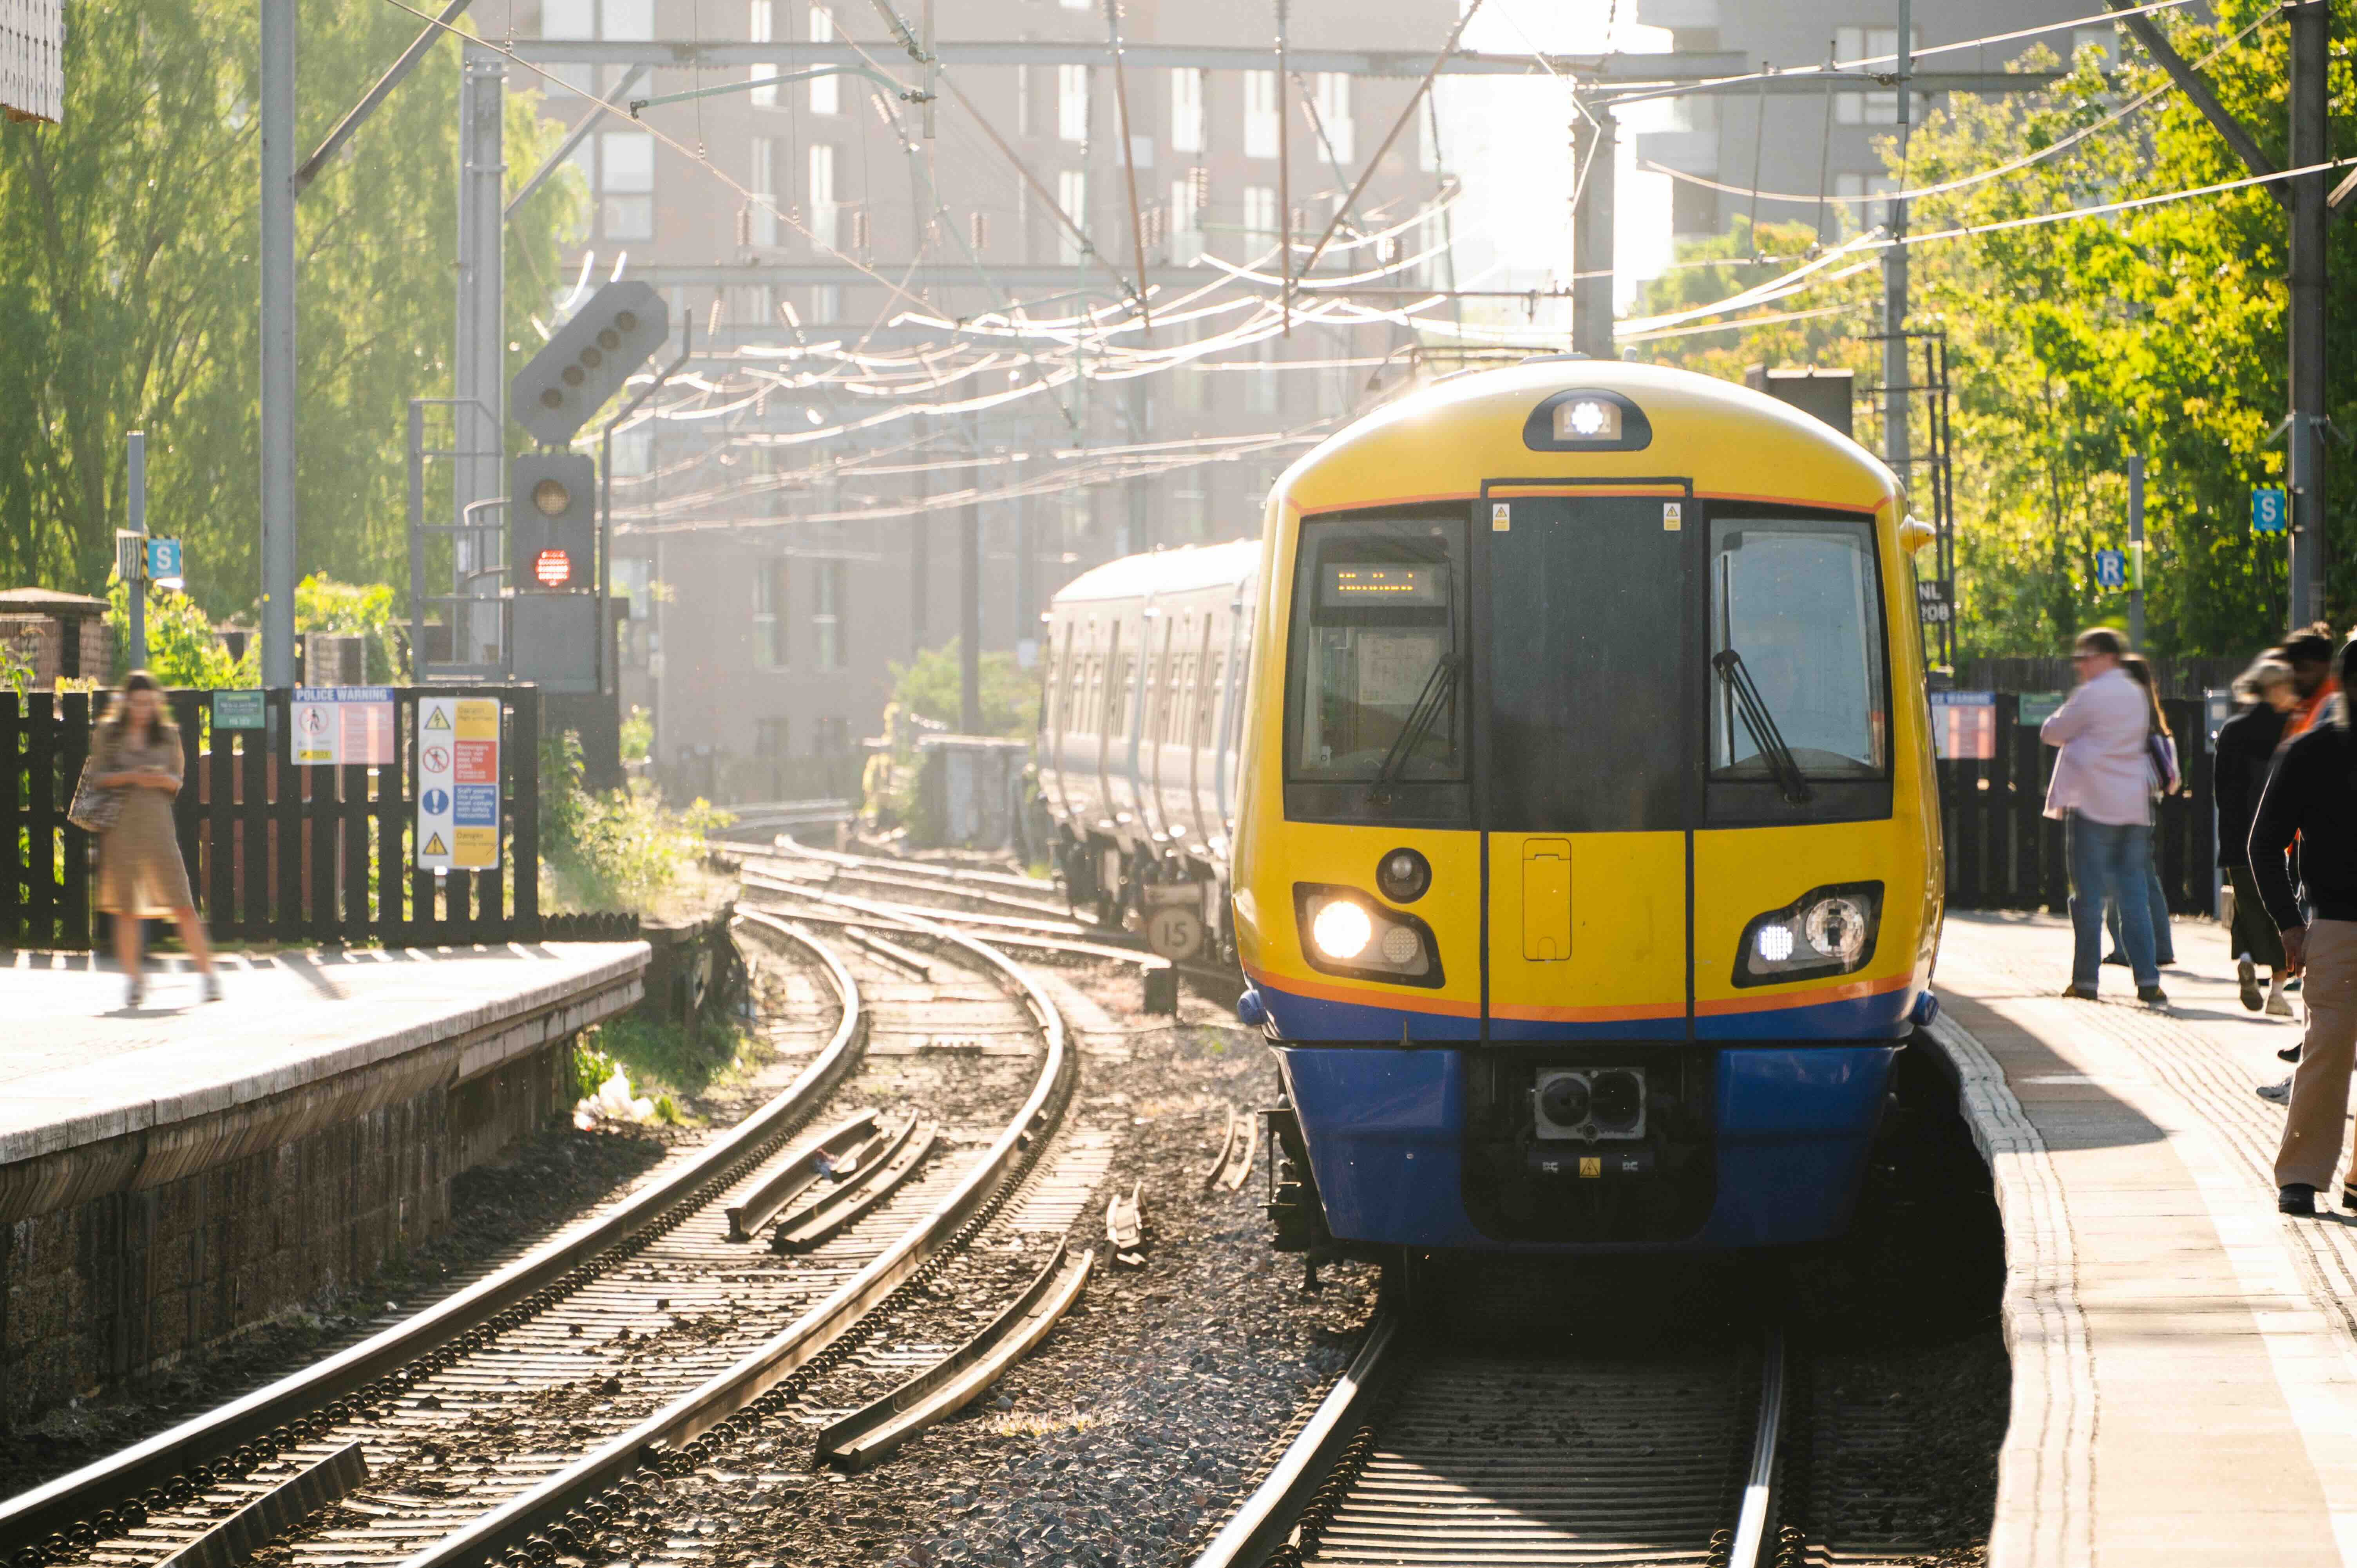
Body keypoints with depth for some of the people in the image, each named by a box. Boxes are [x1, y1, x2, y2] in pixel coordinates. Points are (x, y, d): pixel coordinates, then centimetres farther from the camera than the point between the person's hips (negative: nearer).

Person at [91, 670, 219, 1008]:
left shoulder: (168, 734, 9)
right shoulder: (108, 733, 6)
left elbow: (177, 781, 11)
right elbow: (97, 777, 3)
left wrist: (162, 779, -12)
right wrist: (131, 777, -14)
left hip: (157, 821, 0)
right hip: (121, 824, 0)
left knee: (182, 904, -6)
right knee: (127, 907, 2)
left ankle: (208, 973, -2)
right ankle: (132, 978, 12)